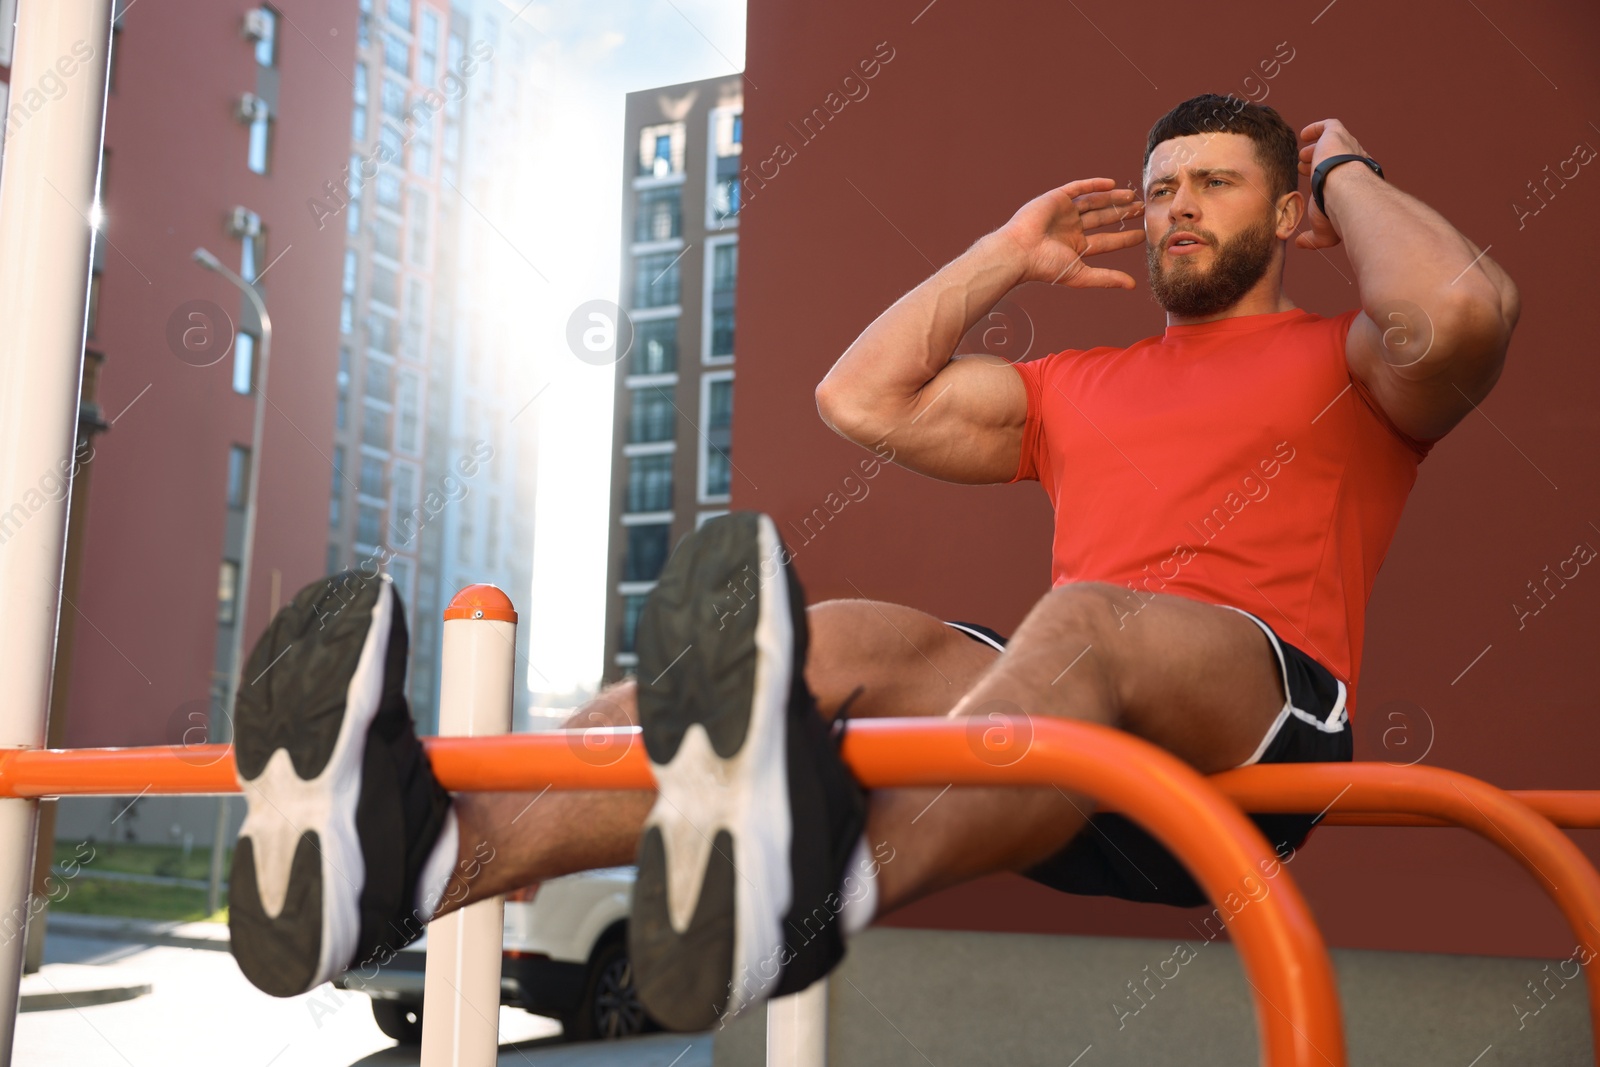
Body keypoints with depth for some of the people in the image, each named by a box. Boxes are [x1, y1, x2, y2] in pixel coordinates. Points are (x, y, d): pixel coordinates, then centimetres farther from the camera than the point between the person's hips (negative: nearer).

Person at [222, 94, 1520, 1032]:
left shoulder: (1344, 363, 18)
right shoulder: (1078, 387, 30)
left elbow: (1463, 312, -7)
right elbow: (861, 398, 25)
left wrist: (1346, 175, 12)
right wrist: (1009, 255, 29)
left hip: (1259, 729, -4)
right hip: (1073, 741, 4)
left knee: (1085, 627, -37)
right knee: (846, 641, -25)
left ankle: (814, 883, -70)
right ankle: (426, 849, -48)